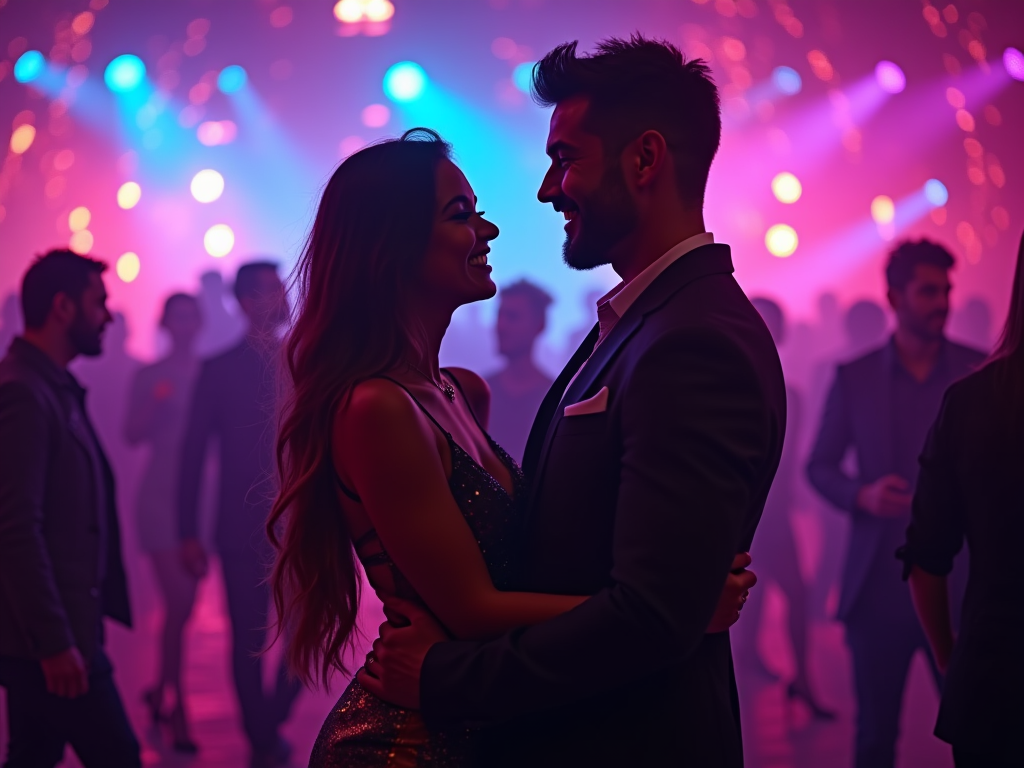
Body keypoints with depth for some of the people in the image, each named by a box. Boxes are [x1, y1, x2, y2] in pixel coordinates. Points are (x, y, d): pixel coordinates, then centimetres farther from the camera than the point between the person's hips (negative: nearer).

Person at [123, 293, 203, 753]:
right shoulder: (149, 376, 4)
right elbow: (133, 435, -1)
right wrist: (154, 403, -17)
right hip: (161, 495, -3)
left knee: (185, 601, 7)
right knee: (178, 602, -9)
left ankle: (160, 690, 27)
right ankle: (178, 710, -2)